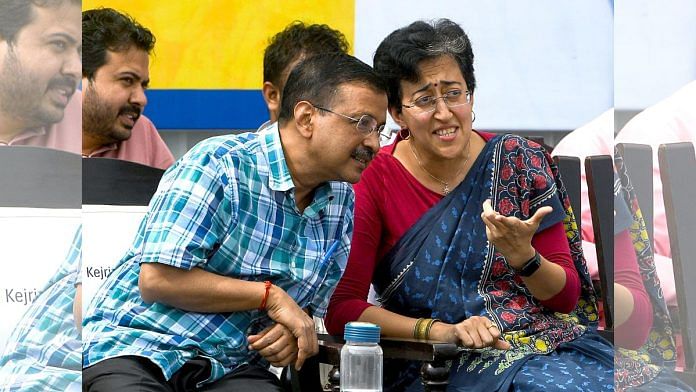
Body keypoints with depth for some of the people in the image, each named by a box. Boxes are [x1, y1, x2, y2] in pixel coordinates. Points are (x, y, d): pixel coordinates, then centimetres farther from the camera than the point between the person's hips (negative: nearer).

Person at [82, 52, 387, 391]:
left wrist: (293, 332, -8)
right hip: (134, 349, -6)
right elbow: (158, 280, -19)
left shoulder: (341, 202, 9)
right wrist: (271, 296, -14)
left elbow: (310, 305, 17)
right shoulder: (217, 166, -13)